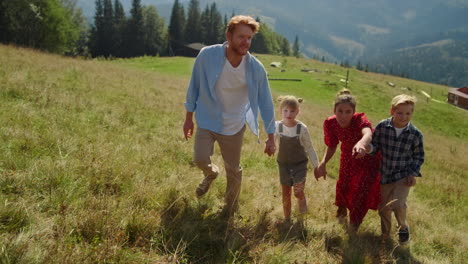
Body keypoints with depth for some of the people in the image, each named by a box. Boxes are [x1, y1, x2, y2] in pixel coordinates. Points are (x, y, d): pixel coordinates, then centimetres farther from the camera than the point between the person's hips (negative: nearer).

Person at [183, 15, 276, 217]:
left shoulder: (256, 68, -17)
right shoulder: (207, 55, -20)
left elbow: (265, 102, -7)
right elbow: (194, 86, -6)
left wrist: (270, 137, -4)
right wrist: (189, 117, 2)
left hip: (234, 126, 1)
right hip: (207, 120, -1)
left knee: (233, 171, 10)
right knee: (200, 159, -19)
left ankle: (230, 209, 38)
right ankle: (211, 174, 21)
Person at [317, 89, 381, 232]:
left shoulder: (359, 119, -38)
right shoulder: (330, 123, -25)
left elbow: (368, 134, -62)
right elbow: (332, 146, -10)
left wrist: (361, 143, -85)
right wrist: (323, 162, -29)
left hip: (369, 157, -3)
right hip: (348, 157, 3)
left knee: (363, 189, 2)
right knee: (343, 184, 14)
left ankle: (355, 221, 31)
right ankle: (342, 209, 50)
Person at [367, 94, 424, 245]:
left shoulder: (415, 134, -11)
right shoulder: (382, 127, -11)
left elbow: (419, 156, 3)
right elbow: (375, 145, -2)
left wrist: (413, 173, -8)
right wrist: (369, 147, -25)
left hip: (404, 175, -2)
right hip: (385, 175, 2)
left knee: (397, 204, -22)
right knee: (383, 208, 14)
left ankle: (403, 228, 11)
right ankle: (385, 235, 42)